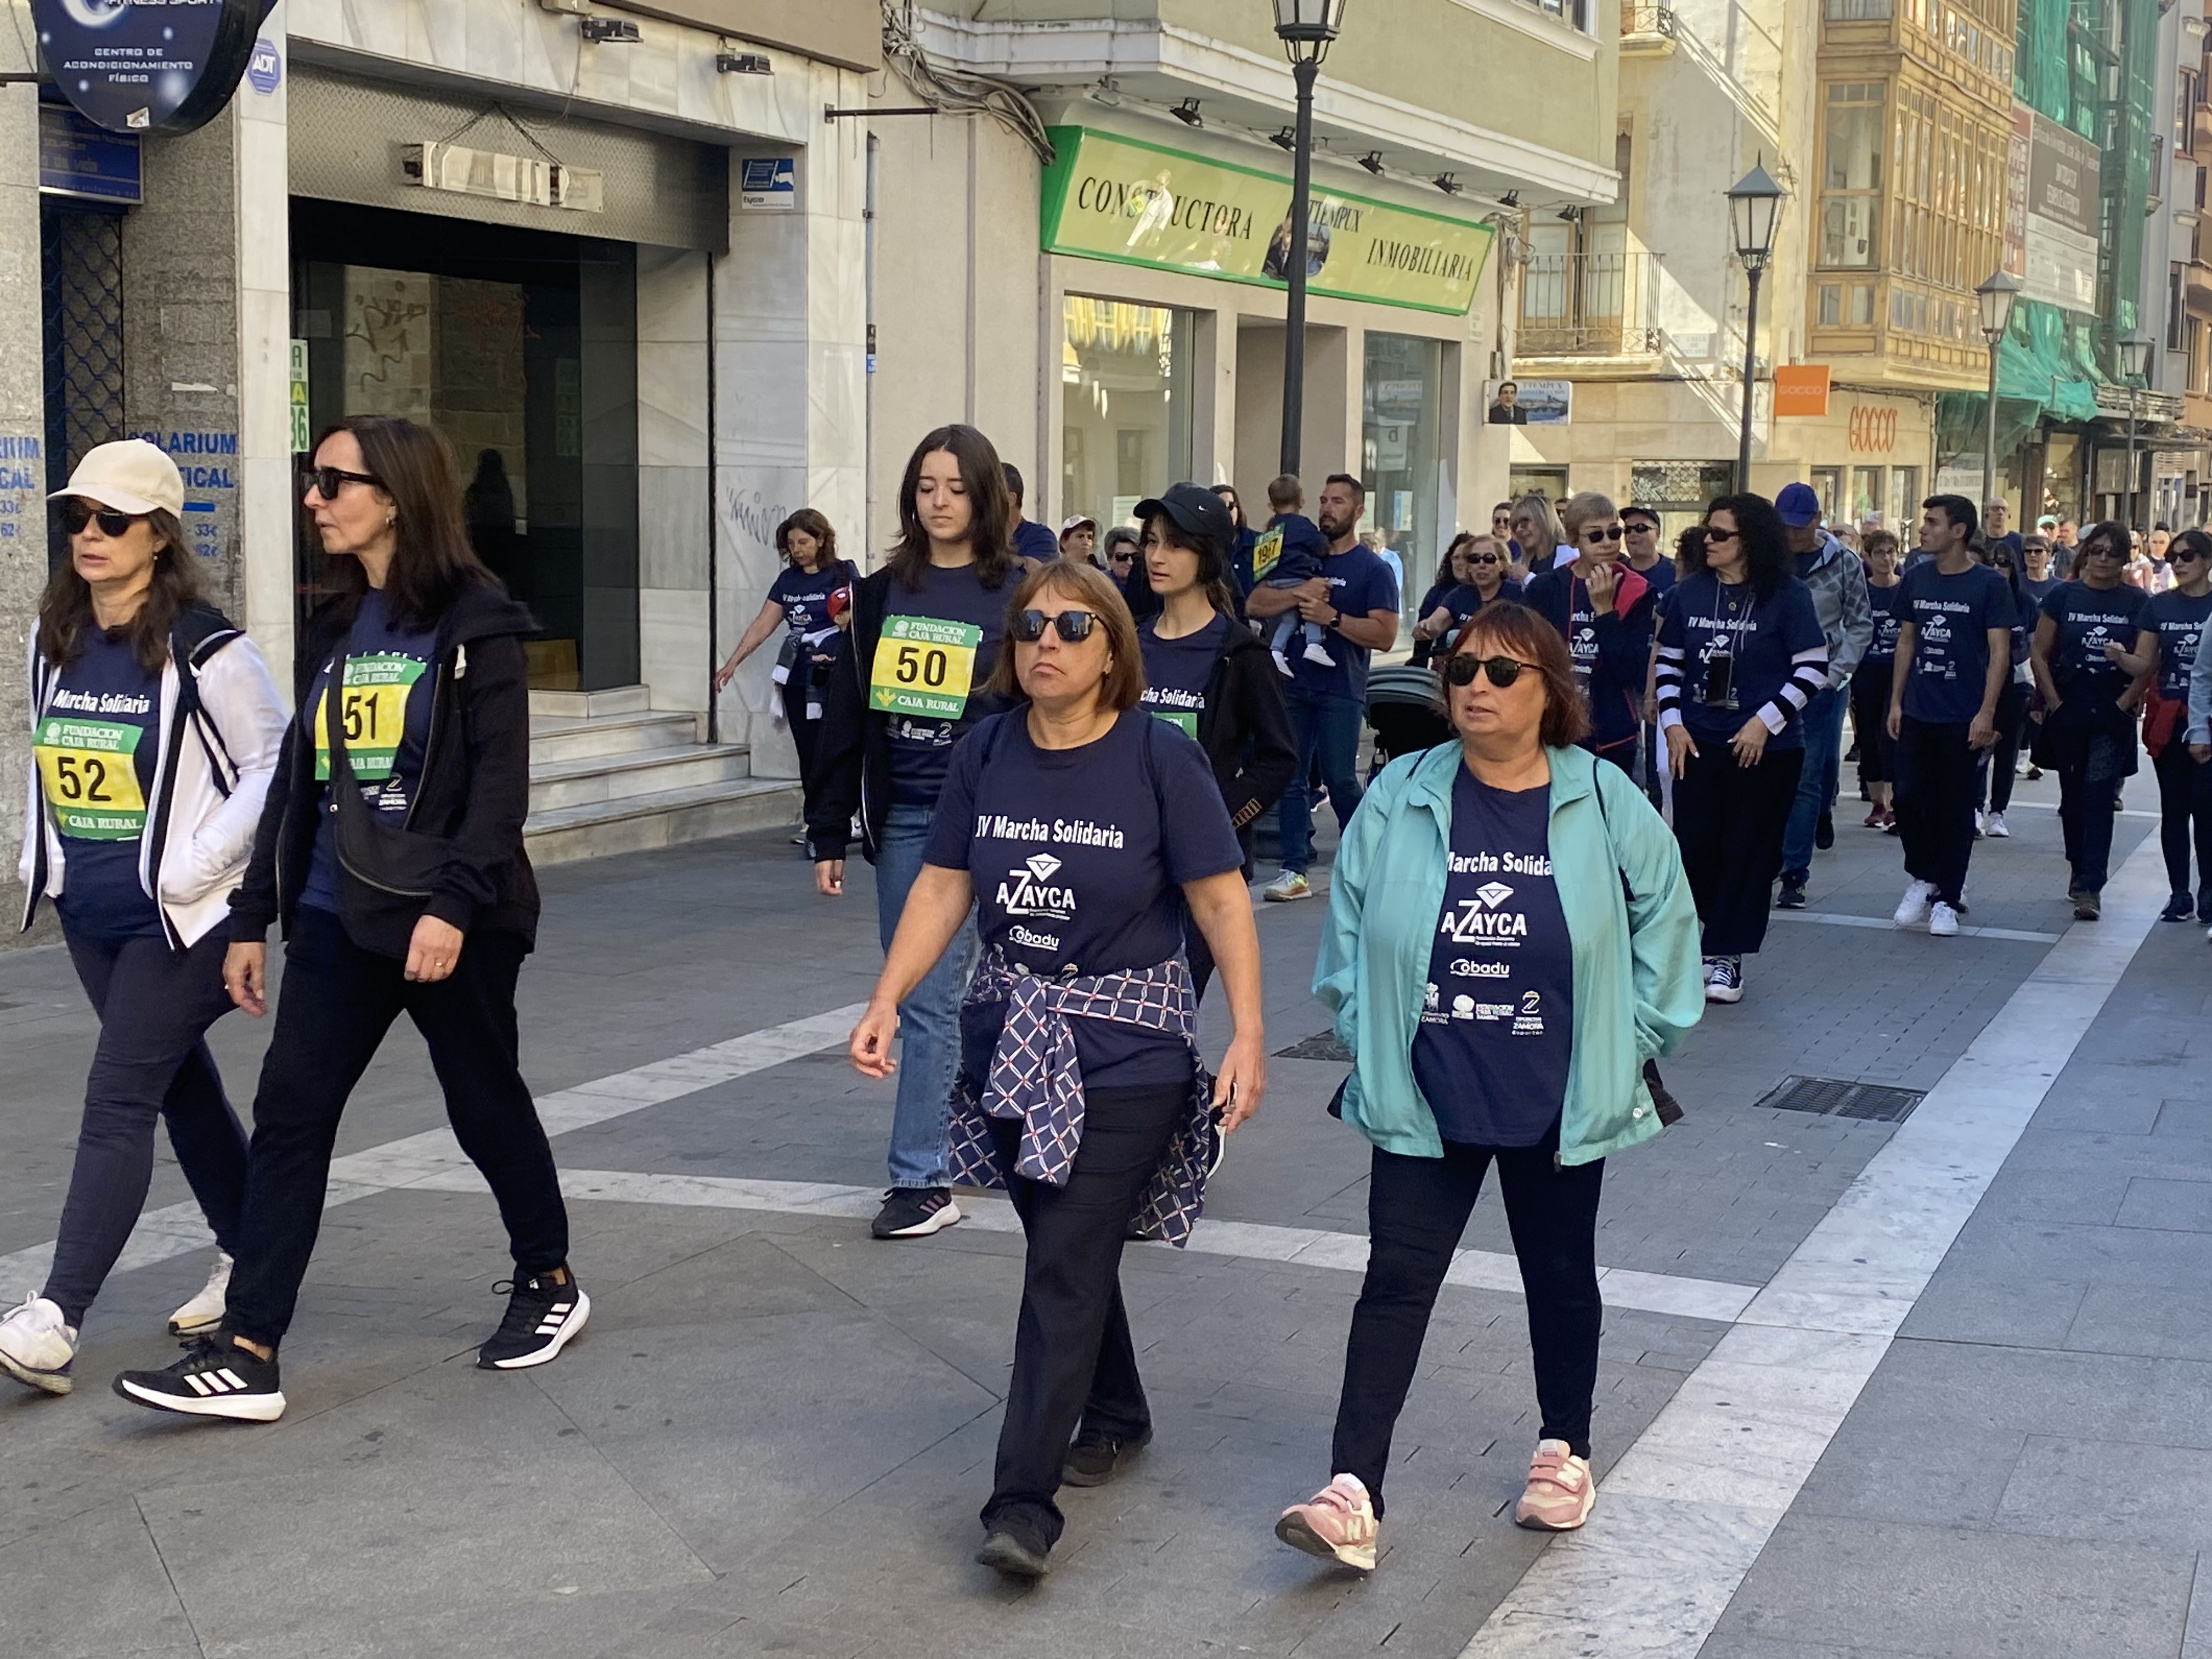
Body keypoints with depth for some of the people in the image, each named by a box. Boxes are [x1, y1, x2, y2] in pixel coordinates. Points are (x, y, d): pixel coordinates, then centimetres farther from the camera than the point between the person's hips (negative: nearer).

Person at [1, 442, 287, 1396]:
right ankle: (250, 1260, 33)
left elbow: (272, 761, -12)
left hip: (181, 918, -7)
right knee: (183, 1087, 18)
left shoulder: (203, 650, -15)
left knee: (118, 1103, -9)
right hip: (89, 915, 7)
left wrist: (196, 866, -15)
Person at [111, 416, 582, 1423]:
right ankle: (245, 1355, -2)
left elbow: (501, 778, -15)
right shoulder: (337, 627, 12)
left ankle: (549, 1284, 31)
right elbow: (298, 776, 14)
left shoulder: (474, 622, -8)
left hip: (450, 921, -6)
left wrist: (453, 903, -24)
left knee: (486, 1104, 8)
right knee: (288, 1114, -2)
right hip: (339, 915, 6)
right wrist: (254, 915, 13)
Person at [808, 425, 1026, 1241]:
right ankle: (965, 1141, 24)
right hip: (904, 821, 5)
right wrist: (829, 833, 7)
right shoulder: (880, 594, 8)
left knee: (929, 1000, -6)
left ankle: (920, 1176, -1)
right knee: (919, 998, 10)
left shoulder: (1018, 595, -3)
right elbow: (846, 719, 9)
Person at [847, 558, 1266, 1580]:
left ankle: (1024, 1499, -6)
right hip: (1011, 1037, 5)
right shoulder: (987, 754, 1)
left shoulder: (1158, 758, -11)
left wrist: (1248, 1034, -16)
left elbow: (1221, 900, -10)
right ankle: (1115, 1415, 40)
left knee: (1067, 1267, -8)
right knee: (1067, 1248, 17)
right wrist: (886, 1003, -5)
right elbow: (942, 888, 4)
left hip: (1126, 1047, -5)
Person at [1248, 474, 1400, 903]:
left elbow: (1385, 635, -10)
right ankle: (1295, 871, 5)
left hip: (1341, 691, -4)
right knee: (1291, 779, 2)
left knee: (1340, 779, -5)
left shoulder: (1373, 569, 1)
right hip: (1294, 684, 4)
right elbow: (1254, 605, 3)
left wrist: (1332, 617, -18)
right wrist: (1299, 594, -13)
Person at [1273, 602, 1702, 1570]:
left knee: (1560, 1275, 16)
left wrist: (1633, 1042, 3)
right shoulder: (1401, 799, -5)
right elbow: (1350, 925, 3)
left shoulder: (1604, 805, -6)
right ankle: (1353, 1494, -6)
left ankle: (1564, 1450, 37)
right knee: (1397, 1278, -4)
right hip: (1424, 1099, 0)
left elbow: (1664, 920, 4)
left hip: (1560, 1104, 0)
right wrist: (1366, 1034, 0)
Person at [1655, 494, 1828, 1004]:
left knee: (1748, 853, 2)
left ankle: (1725, 957, 10)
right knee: (1694, 847, 2)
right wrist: (1673, 723, 0)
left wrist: (1765, 721, -14)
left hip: (1766, 750, -3)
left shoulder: (1786, 596, -7)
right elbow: (1669, 663, 11)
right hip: (1697, 746, 4)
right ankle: (1717, 937, 21)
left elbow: (1814, 668, -8)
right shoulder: (1689, 593, 4)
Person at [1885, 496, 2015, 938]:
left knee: (1953, 809, 3)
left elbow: (1999, 652, -8)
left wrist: (1986, 712, -14)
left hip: (1962, 718, -4)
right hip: (1916, 714, 4)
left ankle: (1945, 900, 11)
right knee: (1908, 797, 0)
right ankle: (1921, 878, 22)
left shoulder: (1989, 585, -7)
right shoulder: (1916, 579, 7)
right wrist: (1896, 701, 8)